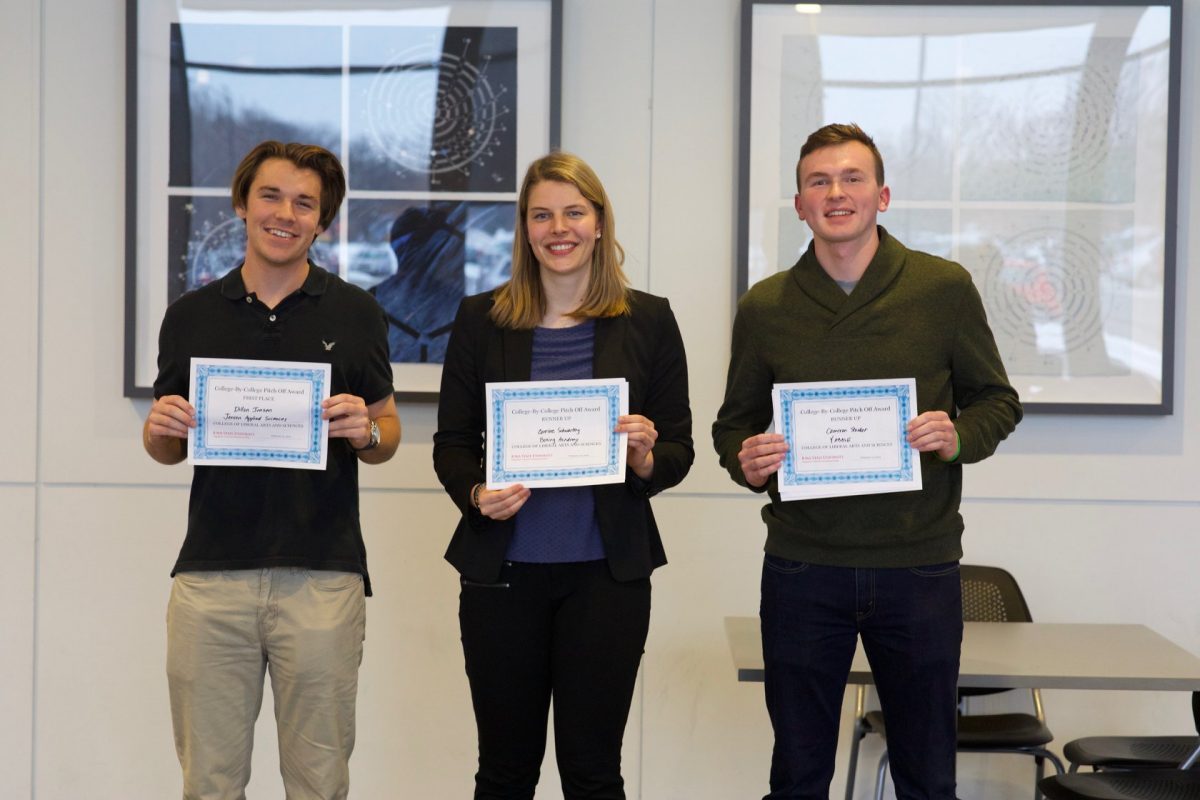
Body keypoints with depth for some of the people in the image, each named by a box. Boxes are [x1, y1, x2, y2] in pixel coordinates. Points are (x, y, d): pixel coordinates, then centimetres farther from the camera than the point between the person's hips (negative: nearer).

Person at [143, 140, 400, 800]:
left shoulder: (354, 313, 5)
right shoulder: (191, 316, 9)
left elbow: (387, 435, 10)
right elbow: (165, 450, 15)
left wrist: (364, 431, -12)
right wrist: (161, 428, -7)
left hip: (323, 577, -1)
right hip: (210, 573, 1)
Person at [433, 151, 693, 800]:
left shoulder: (648, 320, 3)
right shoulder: (481, 320, 3)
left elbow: (678, 450, 5)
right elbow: (451, 445, 6)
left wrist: (645, 458, -16)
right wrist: (477, 495, -13)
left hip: (606, 573, 0)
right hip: (502, 571, 1)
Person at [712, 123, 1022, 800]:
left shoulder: (945, 288, -1)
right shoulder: (764, 307, 4)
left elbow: (998, 400, 7)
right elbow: (734, 421, 12)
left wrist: (959, 438, -14)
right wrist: (745, 461, -10)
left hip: (919, 565, -1)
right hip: (801, 567, 1)